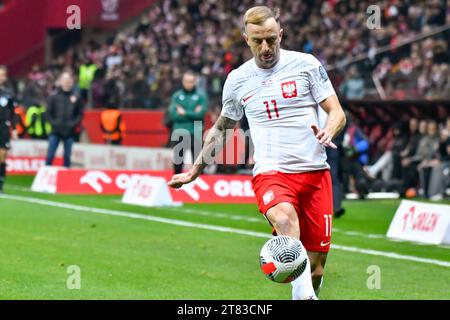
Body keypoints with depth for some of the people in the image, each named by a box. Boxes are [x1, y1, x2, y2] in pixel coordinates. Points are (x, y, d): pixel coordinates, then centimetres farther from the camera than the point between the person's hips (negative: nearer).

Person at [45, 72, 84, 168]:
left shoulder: (76, 98, 4)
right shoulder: (54, 97, 3)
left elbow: (80, 115, 6)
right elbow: (49, 113, 4)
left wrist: (73, 124, -8)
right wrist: (54, 123, -8)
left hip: (69, 132, 1)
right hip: (55, 132, -1)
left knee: (67, 156, 6)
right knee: (50, 155, -4)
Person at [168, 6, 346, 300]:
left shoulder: (306, 64, 4)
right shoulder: (237, 80, 10)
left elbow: (337, 113, 4)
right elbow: (221, 128, 27)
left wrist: (327, 132, -19)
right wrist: (194, 172, 28)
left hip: (315, 171, 1)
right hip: (270, 173, -1)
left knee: (316, 262, -2)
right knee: (284, 219, -36)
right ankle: (305, 295, -52)